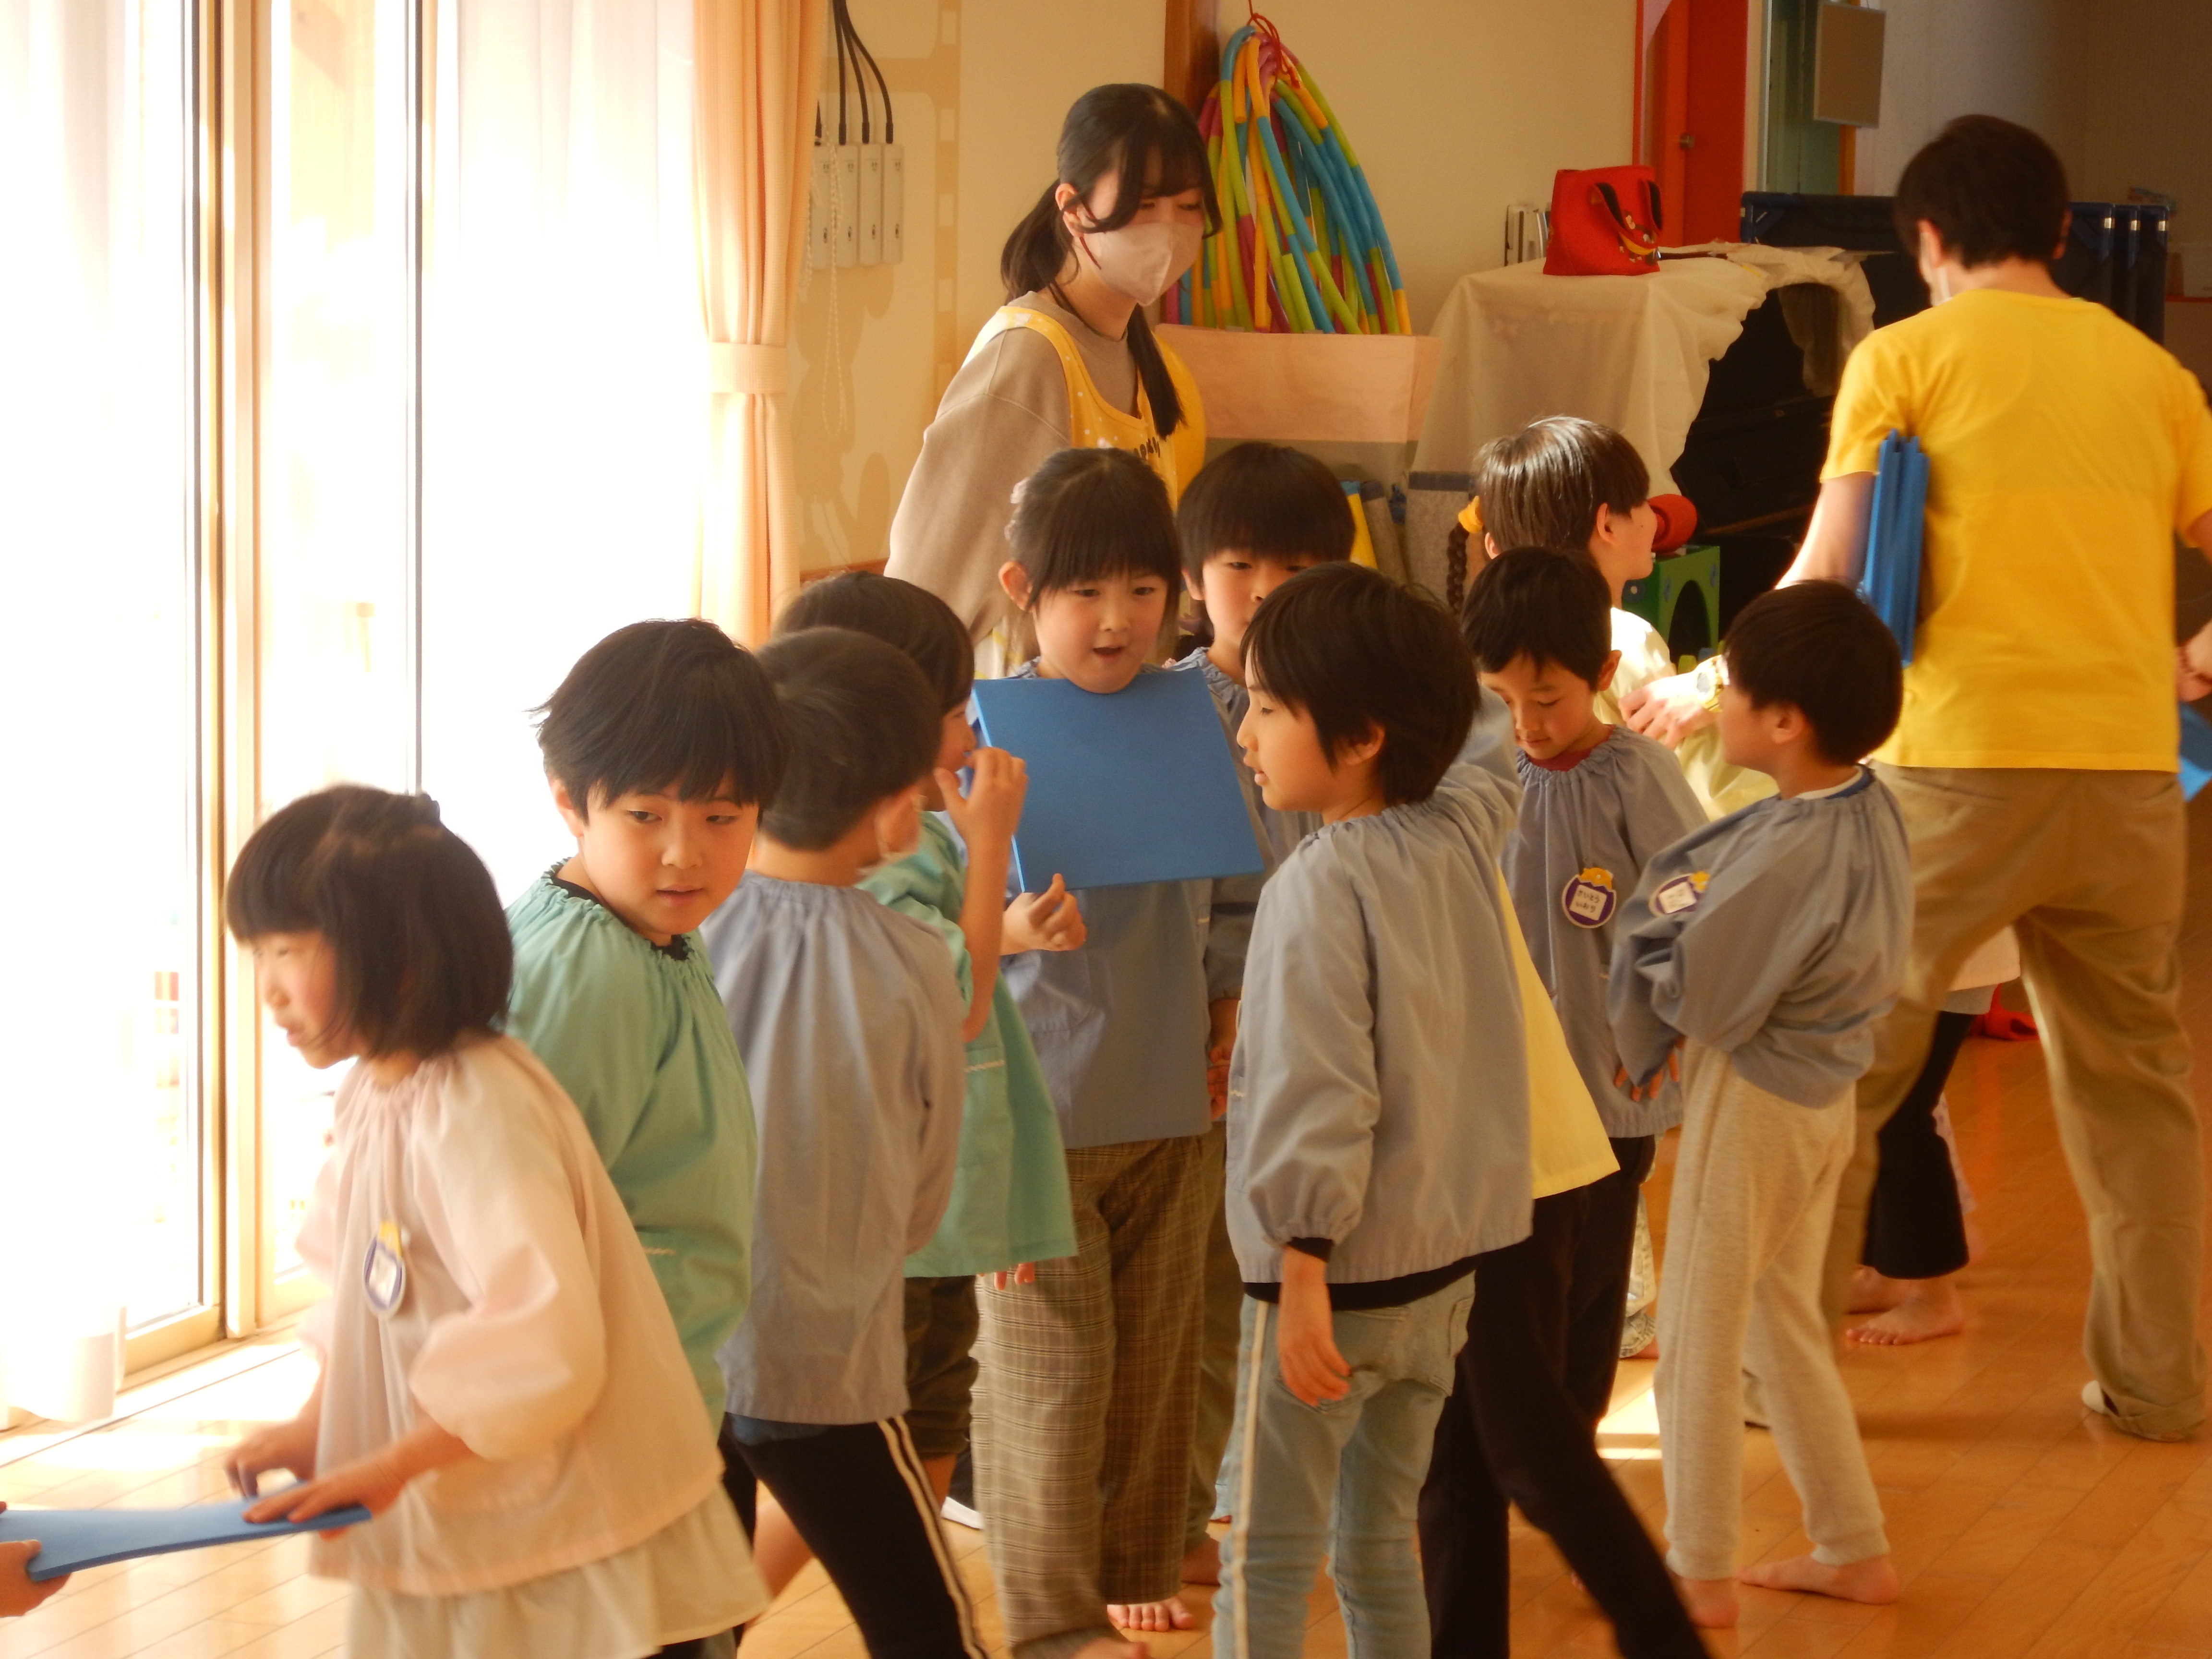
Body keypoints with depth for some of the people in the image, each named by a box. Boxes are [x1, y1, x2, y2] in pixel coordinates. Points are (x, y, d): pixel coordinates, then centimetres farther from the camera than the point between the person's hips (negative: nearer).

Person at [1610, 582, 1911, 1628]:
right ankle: (1854, 1549, 29)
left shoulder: (1789, 854, -30)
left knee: (1697, 1339, 7)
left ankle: (1699, 1573, 19)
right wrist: (1687, 906, -7)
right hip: (1823, 1089, 9)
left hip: (1750, 1102, -9)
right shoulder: (1871, 812, -1)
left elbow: (1699, 999, -24)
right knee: (1784, 1324, 23)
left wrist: (1654, 916, -7)